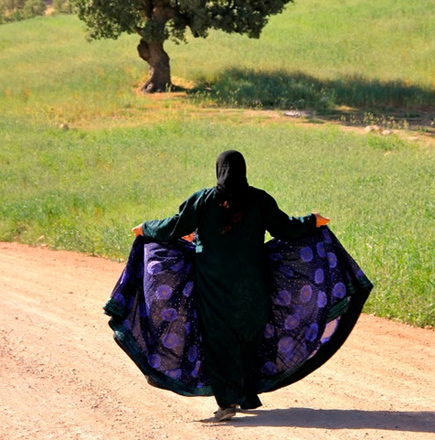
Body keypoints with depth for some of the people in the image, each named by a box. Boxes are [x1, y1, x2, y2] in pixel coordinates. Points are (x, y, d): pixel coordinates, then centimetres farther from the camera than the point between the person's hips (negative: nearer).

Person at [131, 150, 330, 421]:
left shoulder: (204, 199, -6)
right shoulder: (259, 200, -3)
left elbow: (174, 227, -3)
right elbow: (284, 228, 2)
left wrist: (146, 228, 15)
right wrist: (312, 222, 20)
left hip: (214, 284, -2)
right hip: (250, 284, 2)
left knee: (219, 340, 1)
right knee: (248, 338, 15)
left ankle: (227, 399, -11)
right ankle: (248, 396, 21)